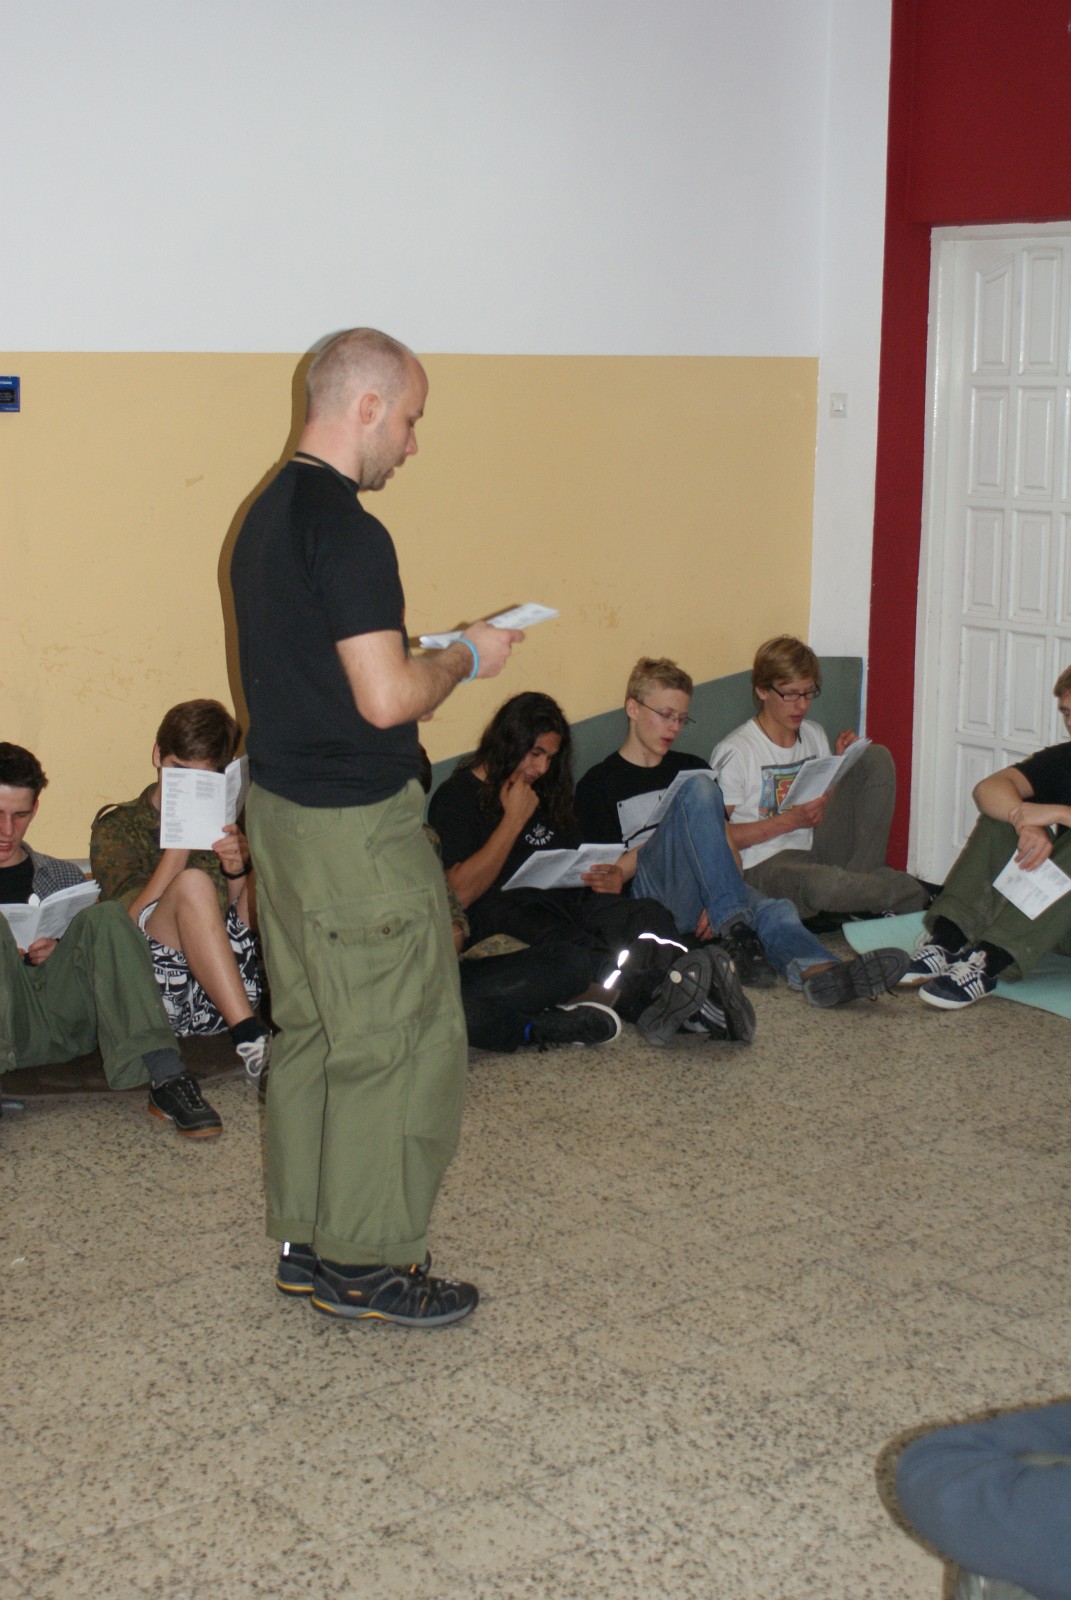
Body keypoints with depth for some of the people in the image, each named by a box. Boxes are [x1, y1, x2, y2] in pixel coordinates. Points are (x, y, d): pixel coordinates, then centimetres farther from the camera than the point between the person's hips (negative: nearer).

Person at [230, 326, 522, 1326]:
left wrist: (419, 650, 15)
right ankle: (364, 1265, 10)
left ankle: (305, 1242, 26)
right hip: (356, 825, -10)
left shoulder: (269, 514, 11)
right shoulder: (345, 530, -20)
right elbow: (387, 700, -24)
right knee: (397, 1041, 1)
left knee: (310, 1032, 16)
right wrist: (466, 658, -7)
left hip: (280, 804, 10)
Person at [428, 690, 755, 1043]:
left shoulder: (545, 793, 29)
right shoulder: (455, 798, 7)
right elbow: (459, 893, -6)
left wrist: (609, 879, 3)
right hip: (501, 911, -6)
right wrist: (514, 819, -2)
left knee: (649, 915, -29)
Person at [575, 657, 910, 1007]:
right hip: (651, 899, -4)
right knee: (697, 790, -26)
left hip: (703, 898, 4)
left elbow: (727, 846, 13)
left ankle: (818, 972, -64)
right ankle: (733, 927, -34)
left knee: (772, 909, -32)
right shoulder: (598, 784, 12)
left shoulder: (690, 767, 25)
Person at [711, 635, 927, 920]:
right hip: (766, 865, -7)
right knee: (824, 885, -43)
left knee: (876, 757, -3)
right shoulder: (734, 752, -9)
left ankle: (858, 878, -13)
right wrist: (789, 821, -17)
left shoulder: (815, 736, 14)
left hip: (819, 851, 7)